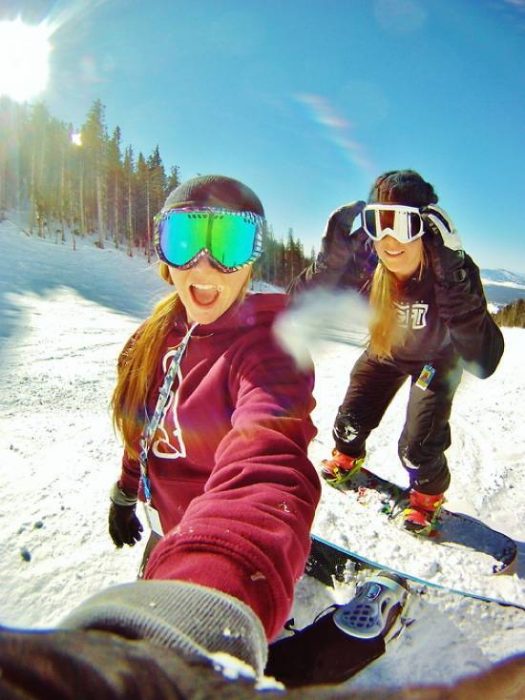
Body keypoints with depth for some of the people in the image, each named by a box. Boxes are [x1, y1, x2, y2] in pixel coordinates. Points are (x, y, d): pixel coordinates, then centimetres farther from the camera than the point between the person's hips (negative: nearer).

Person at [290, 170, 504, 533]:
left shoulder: (453, 270, -40)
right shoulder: (363, 261, -33)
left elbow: (482, 362, -48)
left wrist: (453, 278, -58)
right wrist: (334, 252, -48)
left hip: (437, 357, -2)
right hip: (385, 350, 3)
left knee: (418, 445, -8)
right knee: (352, 418, 10)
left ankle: (429, 494, 29)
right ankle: (348, 456, 48)